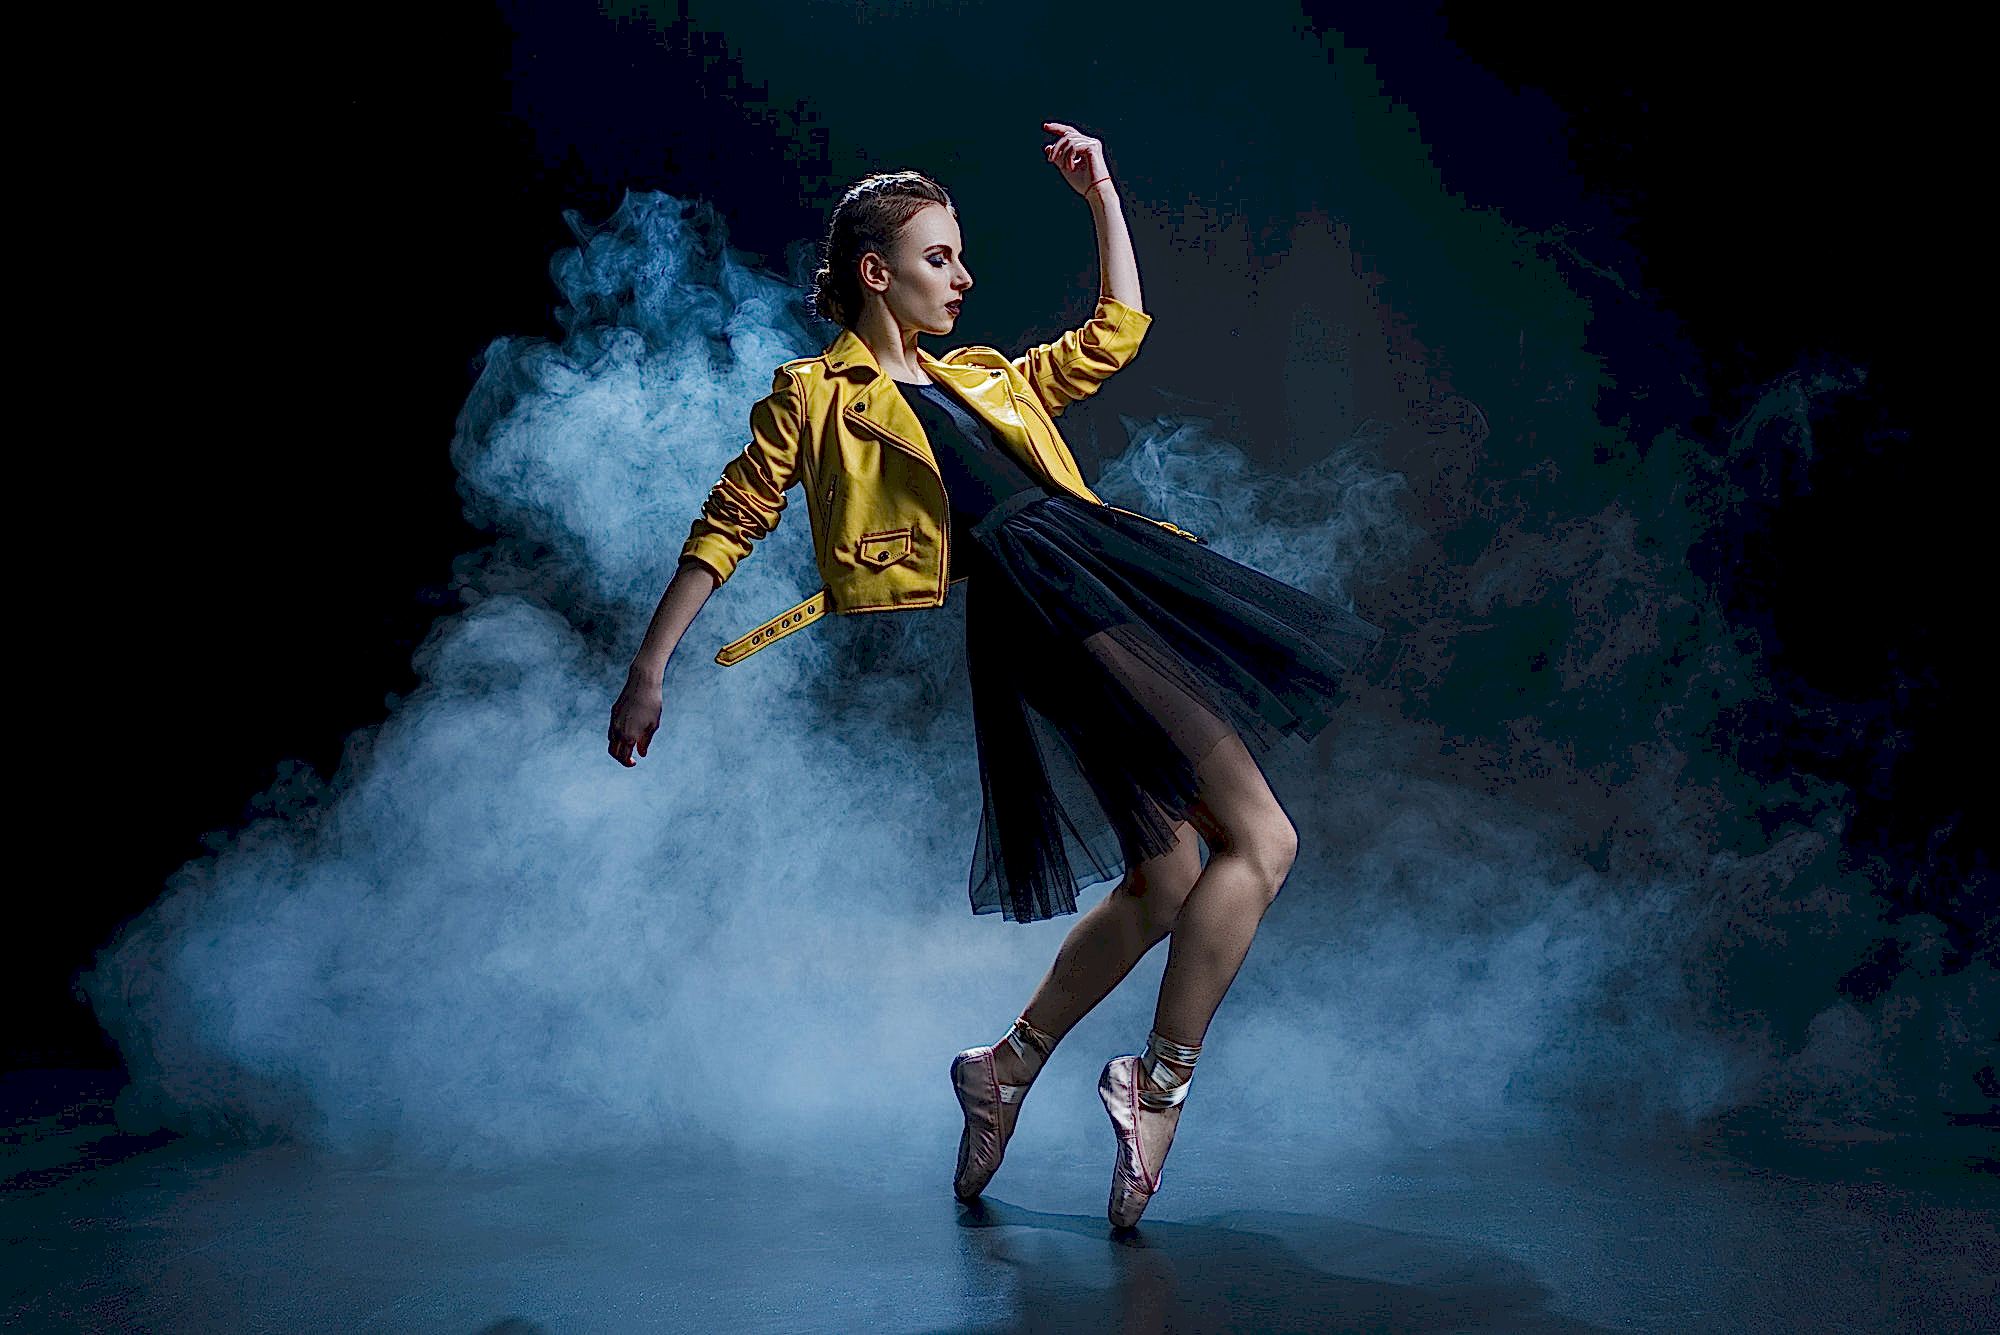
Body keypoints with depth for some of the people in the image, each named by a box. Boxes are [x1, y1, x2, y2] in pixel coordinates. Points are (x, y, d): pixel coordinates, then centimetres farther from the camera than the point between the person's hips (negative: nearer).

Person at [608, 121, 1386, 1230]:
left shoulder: (983, 381, 27)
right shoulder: (812, 397, 8)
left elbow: (1117, 332, 35)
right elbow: (724, 527, 7)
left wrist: (1102, 195, 32)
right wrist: (649, 669, 1)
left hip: (1105, 574, 8)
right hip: (1032, 605, -8)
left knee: (1168, 878, 10)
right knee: (1260, 838, -14)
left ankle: (1006, 1069, 23)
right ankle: (1159, 1079, -6)